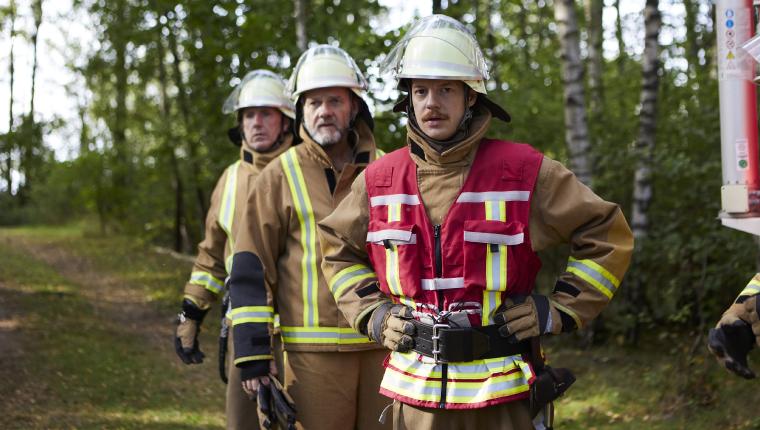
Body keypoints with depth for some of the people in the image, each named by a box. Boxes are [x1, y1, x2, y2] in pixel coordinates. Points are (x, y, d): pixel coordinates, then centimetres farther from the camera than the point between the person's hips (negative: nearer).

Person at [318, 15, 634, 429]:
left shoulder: (524, 171, -5)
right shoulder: (379, 180, 4)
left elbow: (608, 234, 2)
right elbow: (336, 246, 21)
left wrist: (561, 309, -5)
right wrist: (369, 312, 8)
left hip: (502, 394, -3)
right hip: (415, 391, 3)